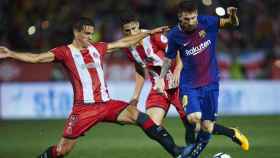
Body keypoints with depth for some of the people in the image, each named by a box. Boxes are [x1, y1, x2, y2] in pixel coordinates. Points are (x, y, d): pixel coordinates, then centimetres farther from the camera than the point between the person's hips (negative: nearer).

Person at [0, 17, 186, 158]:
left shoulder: (97, 48, 14)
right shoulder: (65, 52, 0)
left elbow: (124, 42, 23)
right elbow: (36, 58, -11)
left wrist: (150, 32, 26)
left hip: (106, 104, 4)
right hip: (84, 107, -4)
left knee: (137, 115, -17)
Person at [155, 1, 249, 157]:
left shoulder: (206, 22, -8)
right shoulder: (175, 35, -6)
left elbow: (233, 23, -1)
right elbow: (169, 58, 9)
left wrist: (233, 16, -23)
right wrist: (161, 78, 1)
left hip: (210, 83, 0)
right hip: (189, 84, 0)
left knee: (207, 127, -1)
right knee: (194, 118, -25)